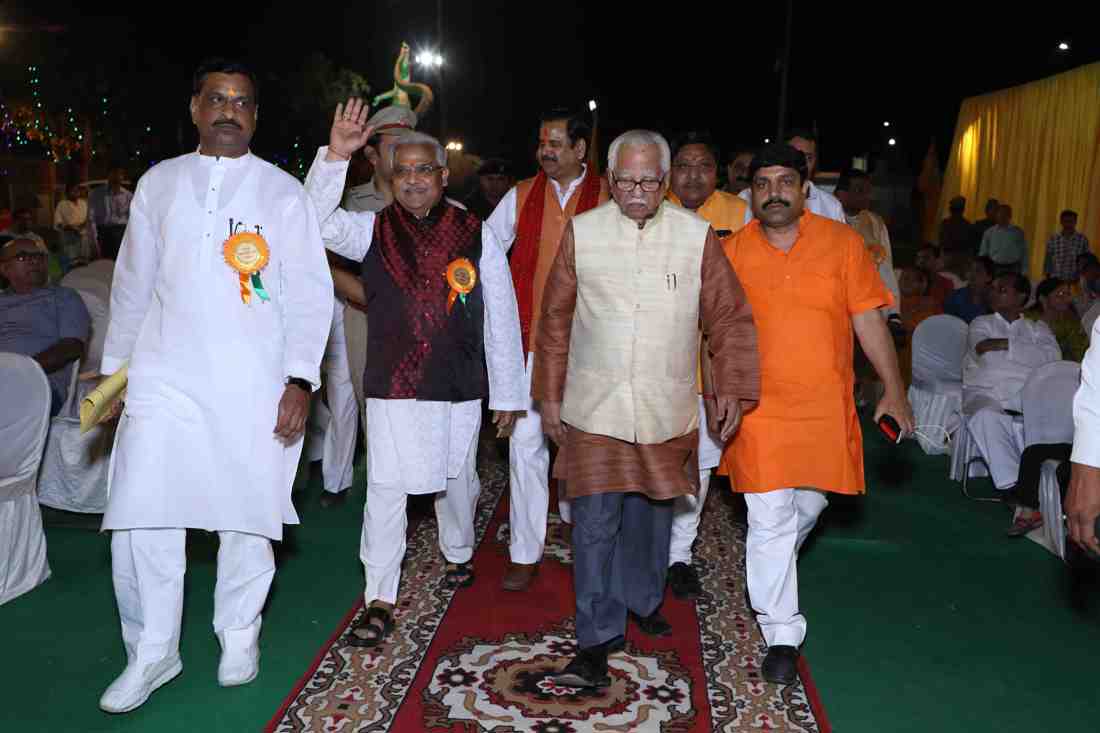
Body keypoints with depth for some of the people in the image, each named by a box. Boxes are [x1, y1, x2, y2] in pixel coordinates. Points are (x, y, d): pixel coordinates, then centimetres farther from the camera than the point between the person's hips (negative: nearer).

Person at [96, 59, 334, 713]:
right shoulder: (159, 184, 12)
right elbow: (132, 284, 17)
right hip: (164, 379, 2)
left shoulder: (283, 192, 4)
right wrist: (115, 367, 17)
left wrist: (300, 380, -8)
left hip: (253, 387, -2)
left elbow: (310, 292, 0)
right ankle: (152, 652, 16)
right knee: (140, 518, -2)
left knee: (247, 515, 3)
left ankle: (239, 635, 25)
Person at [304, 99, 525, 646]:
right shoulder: (372, 230, 2)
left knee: (456, 478, 17)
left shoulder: (475, 235, -2)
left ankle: (458, 554, 45)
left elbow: (501, 319, 0)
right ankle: (380, 601, 10)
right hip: (392, 386, 0)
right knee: (386, 488, -1)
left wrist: (506, 394, 0)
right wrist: (335, 155, -28)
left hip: (460, 387, 1)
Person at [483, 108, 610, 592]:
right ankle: (525, 553, 5)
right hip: (529, 336, 1)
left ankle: (572, 516, 41)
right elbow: (482, 249, 6)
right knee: (526, 439, -3)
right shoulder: (521, 196, 5)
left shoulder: (607, 197, -1)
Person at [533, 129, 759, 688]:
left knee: (651, 514, 17)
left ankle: (643, 600, 41)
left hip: (666, 410, 1)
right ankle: (597, 642, 8)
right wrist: (549, 395, 5)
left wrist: (732, 389, -3)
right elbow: (555, 320, 4)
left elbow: (729, 319, 3)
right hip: (593, 407, -1)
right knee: (595, 523, -3)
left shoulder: (697, 236, -2)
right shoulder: (581, 232, -2)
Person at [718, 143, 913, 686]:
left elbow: (868, 319, 0)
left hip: (825, 406, 2)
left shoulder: (842, 243, -2)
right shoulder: (733, 252, -2)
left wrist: (893, 387, -2)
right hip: (758, 407, -2)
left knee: (808, 504, 18)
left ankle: (771, 568, 50)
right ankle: (781, 635, 11)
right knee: (770, 519, -2)